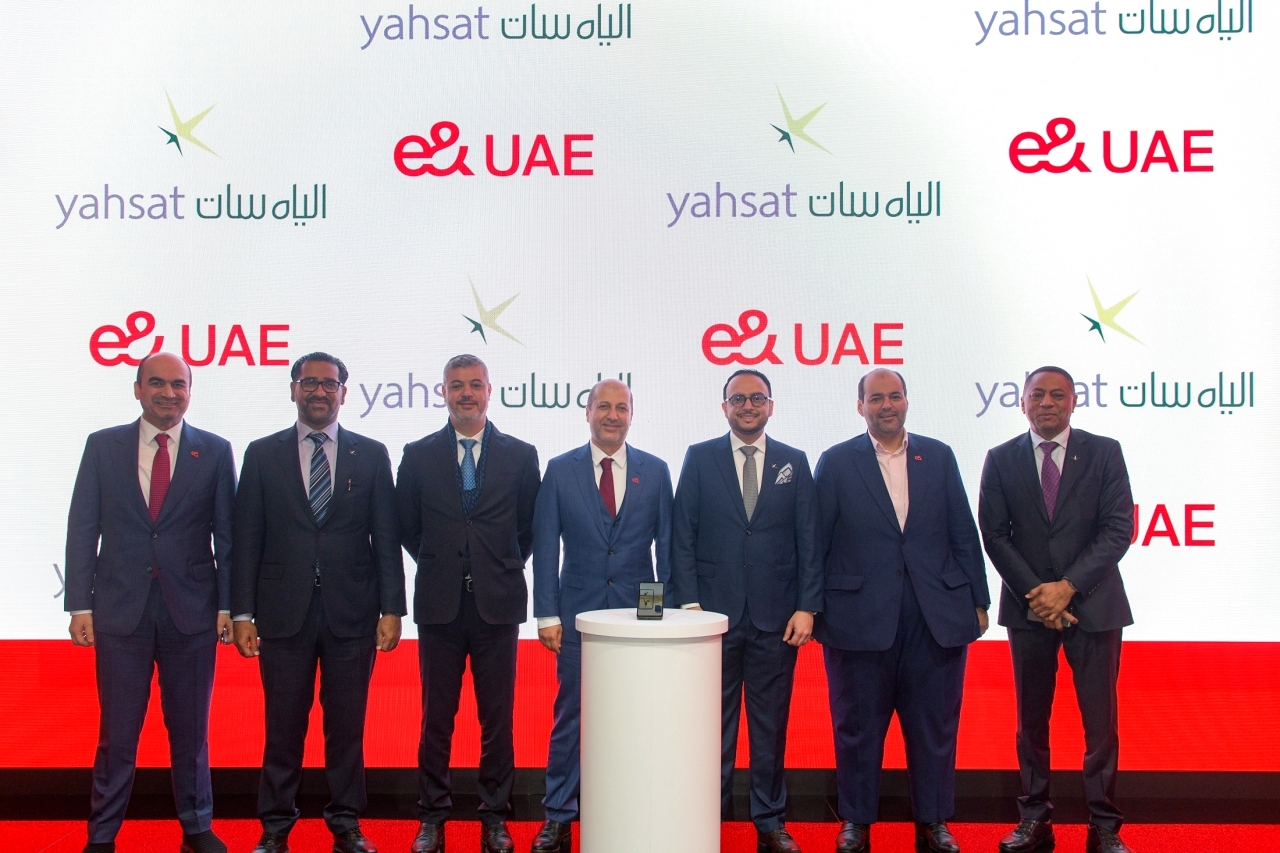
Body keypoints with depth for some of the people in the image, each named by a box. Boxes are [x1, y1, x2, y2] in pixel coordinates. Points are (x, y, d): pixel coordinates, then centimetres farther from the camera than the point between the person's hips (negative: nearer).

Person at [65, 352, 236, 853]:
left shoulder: (214, 452, 3)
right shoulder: (102, 446, 4)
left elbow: (227, 534, 3)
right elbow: (82, 530, 3)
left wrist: (227, 605, -1)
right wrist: (79, 605, -2)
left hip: (192, 613, 0)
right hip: (120, 611, 0)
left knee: (190, 730, 11)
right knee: (116, 732, 7)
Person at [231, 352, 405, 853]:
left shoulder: (371, 455, 6)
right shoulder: (262, 455, 6)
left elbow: (386, 539, 4)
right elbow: (247, 540, 3)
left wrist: (391, 609, -2)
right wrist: (242, 612, -2)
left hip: (351, 612, 0)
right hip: (284, 610, 0)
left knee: (347, 725, 7)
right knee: (283, 725, 6)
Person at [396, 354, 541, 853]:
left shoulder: (520, 456, 3)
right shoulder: (418, 455, 5)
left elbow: (530, 527, 11)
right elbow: (407, 527, 12)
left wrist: (503, 567, 9)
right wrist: (440, 564, 10)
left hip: (498, 603, 0)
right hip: (439, 604, 0)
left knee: (498, 717, 5)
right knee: (436, 717, 7)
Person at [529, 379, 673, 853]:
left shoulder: (655, 471, 4)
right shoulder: (560, 471, 2)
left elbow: (666, 544, 6)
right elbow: (545, 547, 1)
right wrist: (547, 614, -5)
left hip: (639, 613, 1)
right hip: (578, 613, -1)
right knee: (570, 716, 4)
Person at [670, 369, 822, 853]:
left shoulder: (794, 463, 8)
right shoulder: (700, 459, 5)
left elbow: (808, 541, 5)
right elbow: (682, 536, 2)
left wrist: (807, 607, -3)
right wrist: (689, 603, -6)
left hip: (776, 617, 1)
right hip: (716, 613, -1)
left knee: (771, 725, 7)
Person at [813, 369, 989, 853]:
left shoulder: (939, 457, 8)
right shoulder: (836, 462, 2)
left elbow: (964, 534, 8)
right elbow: (816, 541, 1)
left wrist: (978, 600, 5)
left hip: (938, 615, 2)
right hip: (860, 617, -2)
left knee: (934, 726, 8)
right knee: (858, 727, 8)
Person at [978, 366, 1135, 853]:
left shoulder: (1104, 452, 1)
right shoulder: (1001, 460, 4)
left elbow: (1118, 529, -5)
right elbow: (995, 535, 1)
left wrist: (1067, 587, -14)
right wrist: (1036, 595, -9)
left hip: (1092, 604, -1)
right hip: (1028, 607, 1)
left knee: (1101, 720, 1)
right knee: (1031, 721, 7)